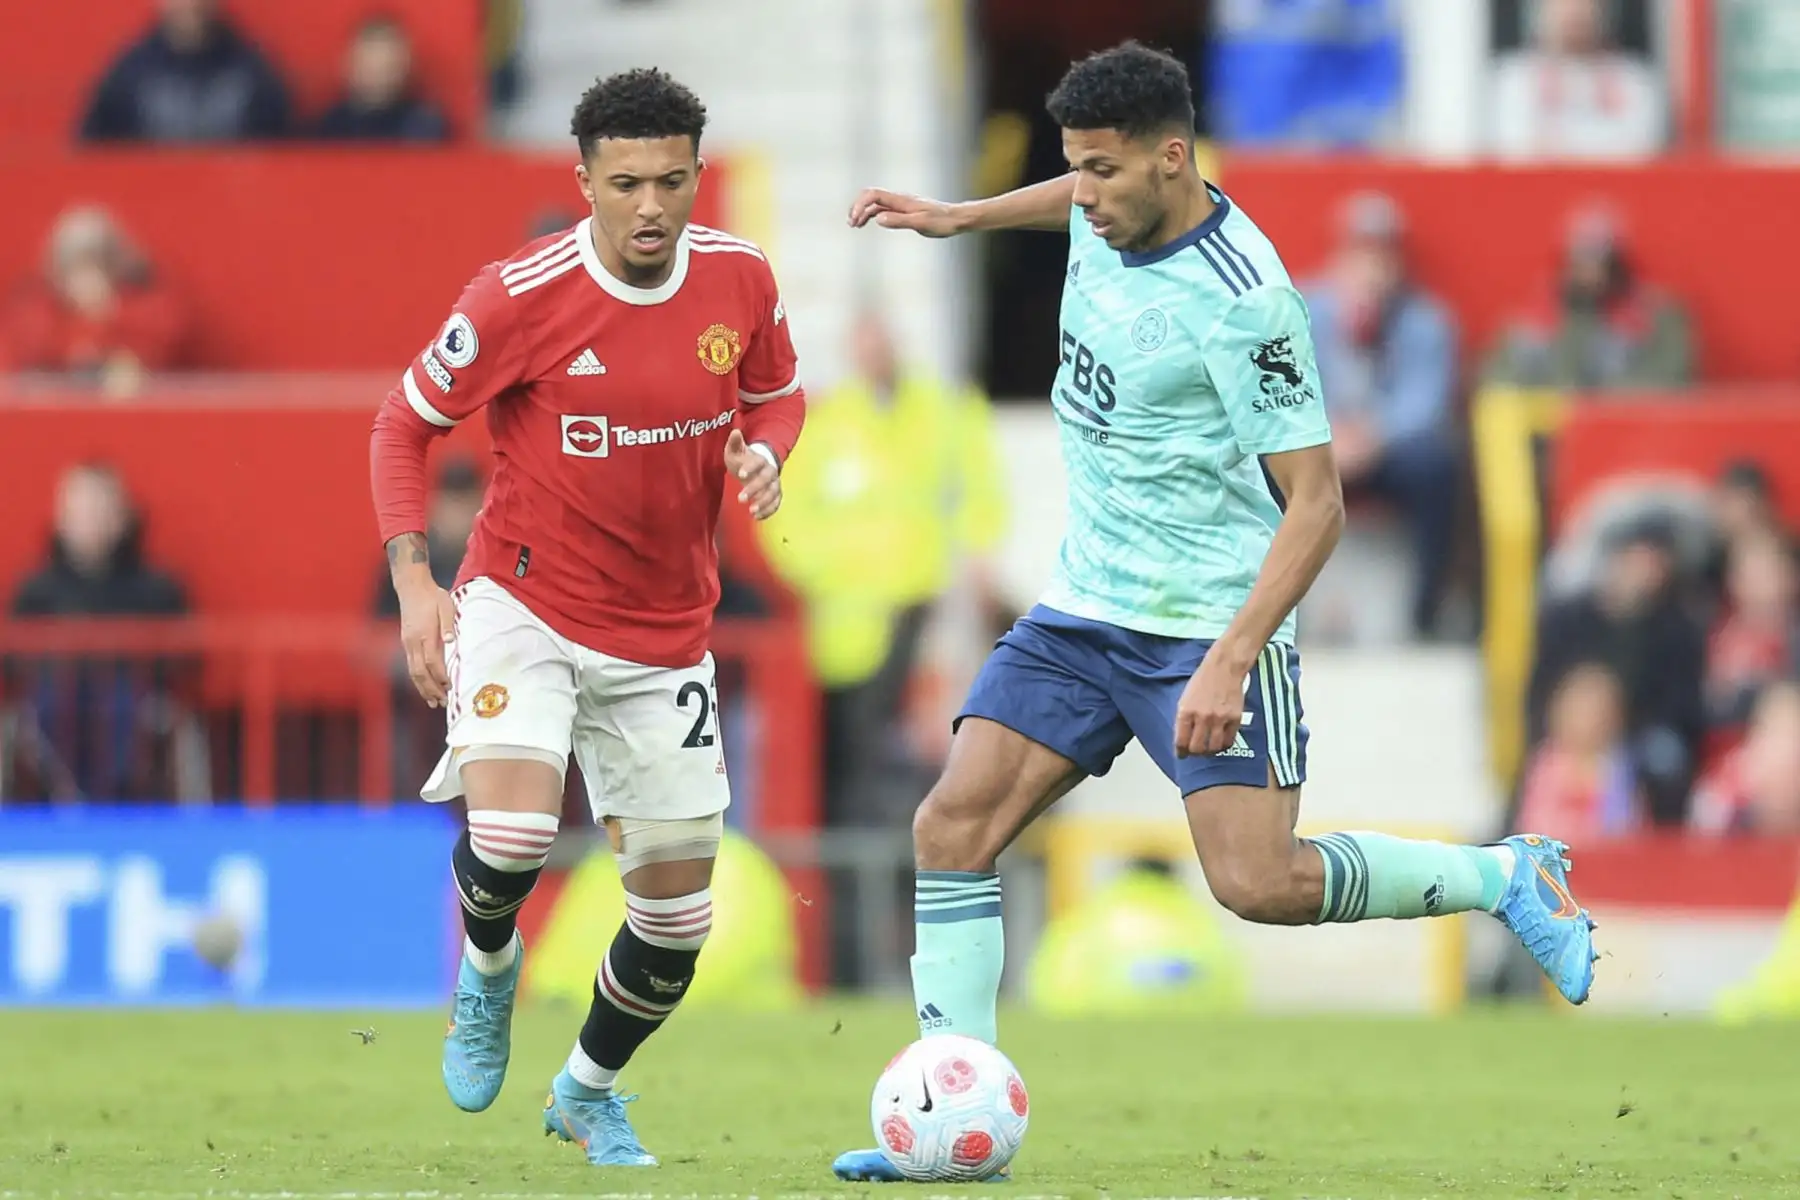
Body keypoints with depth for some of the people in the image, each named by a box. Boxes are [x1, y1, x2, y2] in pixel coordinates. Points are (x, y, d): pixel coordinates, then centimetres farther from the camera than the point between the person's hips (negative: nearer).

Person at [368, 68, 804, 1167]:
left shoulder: (741, 279, -6)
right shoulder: (521, 297, -17)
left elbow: (778, 393, 14)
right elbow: (405, 424, -5)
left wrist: (766, 455, -10)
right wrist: (413, 580, -16)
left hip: (666, 639, 4)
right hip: (525, 608, -4)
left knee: (677, 913, 7)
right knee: (513, 834, -29)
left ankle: (590, 1092, 36)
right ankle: (489, 970, 8)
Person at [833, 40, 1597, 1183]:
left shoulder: (1243, 303, -23)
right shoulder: (1108, 213, 1)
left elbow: (1317, 502, -22)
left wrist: (1231, 659, -30)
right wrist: (960, 217, 31)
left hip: (1209, 623, -8)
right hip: (1083, 611, 8)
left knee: (1261, 883, -17)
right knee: (953, 828, -6)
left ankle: (1512, 878, 5)